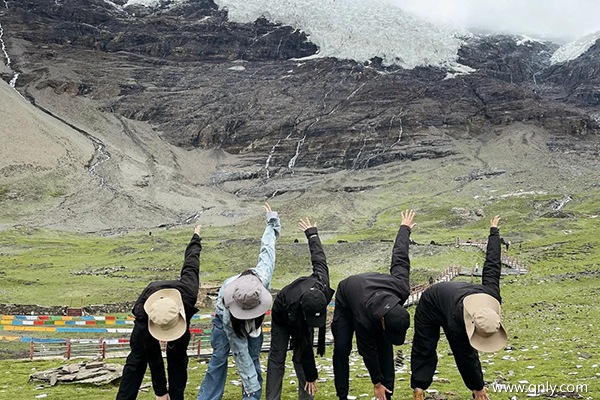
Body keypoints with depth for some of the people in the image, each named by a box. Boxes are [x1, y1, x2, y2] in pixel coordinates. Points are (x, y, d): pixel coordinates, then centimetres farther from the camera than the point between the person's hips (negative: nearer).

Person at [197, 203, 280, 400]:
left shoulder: (263, 276, -41)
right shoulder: (228, 314, -43)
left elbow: (267, 248, -22)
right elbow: (240, 352, -34)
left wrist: (272, 222, -2)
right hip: (226, 316, -3)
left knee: (253, 358, -4)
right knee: (219, 357, -8)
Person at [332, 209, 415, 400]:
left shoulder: (401, 288, -36)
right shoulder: (363, 319, -44)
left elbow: (399, 257, -20)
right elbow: (367, 351, -27)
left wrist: (405, 228, -1)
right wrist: (376, 383, -14)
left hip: (371, 290, 4)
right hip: (346, 301, -4)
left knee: (385, 347, -8)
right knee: (341, 348, -15)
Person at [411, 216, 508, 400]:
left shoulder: (492, 296, -34)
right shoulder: (456, 322, -46)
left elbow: (492, 263, -21)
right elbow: (466, 356, -31)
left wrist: (494, 232, -3)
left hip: (451, 296, 5)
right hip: (430, 306, -5)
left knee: (465, 350, 3)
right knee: (424, 350, -5)